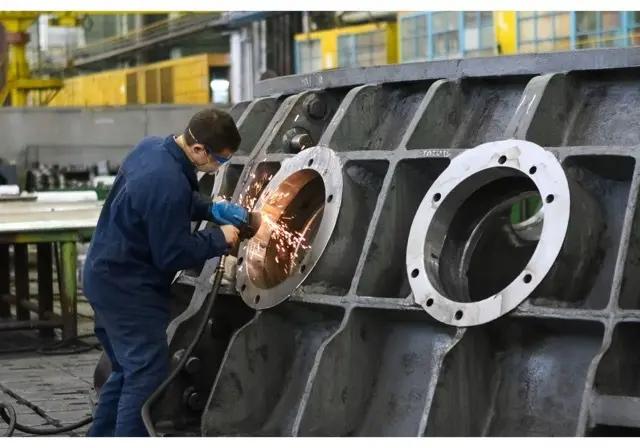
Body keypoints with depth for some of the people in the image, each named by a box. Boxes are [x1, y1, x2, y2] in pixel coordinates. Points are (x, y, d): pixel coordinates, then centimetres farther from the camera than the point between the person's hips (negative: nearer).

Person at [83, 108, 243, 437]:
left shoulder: (151, 146, 0)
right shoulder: (167, 183, -30)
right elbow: (173, 255, -21)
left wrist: (211, 209, 5)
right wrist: (219, 238, -9)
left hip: (109, 276, 10)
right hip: (128, 287, -10)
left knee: (127, 370, 19)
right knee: (147, 375, -7)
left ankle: (100, 439, 27)